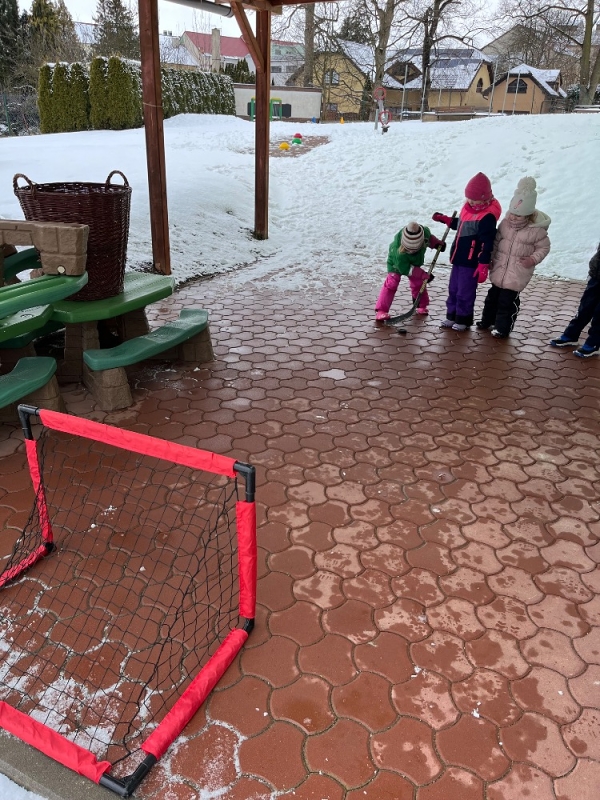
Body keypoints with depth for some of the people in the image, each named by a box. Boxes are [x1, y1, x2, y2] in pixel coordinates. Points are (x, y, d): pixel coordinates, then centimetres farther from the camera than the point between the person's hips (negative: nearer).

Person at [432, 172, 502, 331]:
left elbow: (487, 244, -20)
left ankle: (463, 319, 17)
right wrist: (445, 219, 15)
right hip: (458, 258, 9)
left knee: (465, 292, 2)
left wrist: (483, 266, -22)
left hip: (471, 262, -8)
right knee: (453, 289, 16)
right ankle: (452, 316, 29)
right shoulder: (468, 207, 7)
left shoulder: (487, 216, -19)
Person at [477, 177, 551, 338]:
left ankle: (503, 327, 10)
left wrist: (533, 259, -17)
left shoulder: (536, 230, -13)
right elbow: (496, 241, 8)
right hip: (499, 268, 5)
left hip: (518, 273, -5)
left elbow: (544, 247, -3)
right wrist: (489, 258, 2)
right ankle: (487, 319, 34)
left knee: (508, 299, -2)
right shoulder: (505, 223, -1)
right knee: (493, 295, 16)